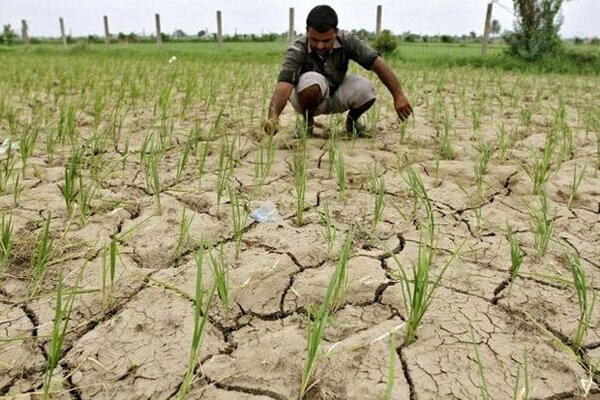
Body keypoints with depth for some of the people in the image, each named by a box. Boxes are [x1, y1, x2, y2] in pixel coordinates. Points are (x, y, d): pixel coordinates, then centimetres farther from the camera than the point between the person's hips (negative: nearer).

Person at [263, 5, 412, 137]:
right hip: (309, 98, -2)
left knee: (366, 90, -28)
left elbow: (378, 64, -24)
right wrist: (272, 118, -60)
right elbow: (283, 86, -41)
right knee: (312, 80, -37)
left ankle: (352, 120, 6)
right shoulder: (297, 50, -28)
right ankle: (308, 121, -6)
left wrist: (399, 96, -34)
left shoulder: (347, 41, -21)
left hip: (337, 96, 3)